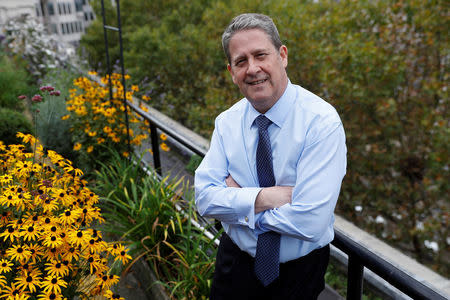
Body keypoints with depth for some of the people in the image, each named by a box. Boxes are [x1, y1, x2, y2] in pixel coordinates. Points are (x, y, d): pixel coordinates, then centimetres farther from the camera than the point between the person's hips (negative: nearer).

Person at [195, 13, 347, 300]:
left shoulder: (322, 122, -23)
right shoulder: (227, 122, -6)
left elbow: (310, 222, -29)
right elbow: (205, 197, -12)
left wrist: (237, 200, -18)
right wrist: (261, 198, -28)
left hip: (299, 273, -3)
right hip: (235, 262, 3)